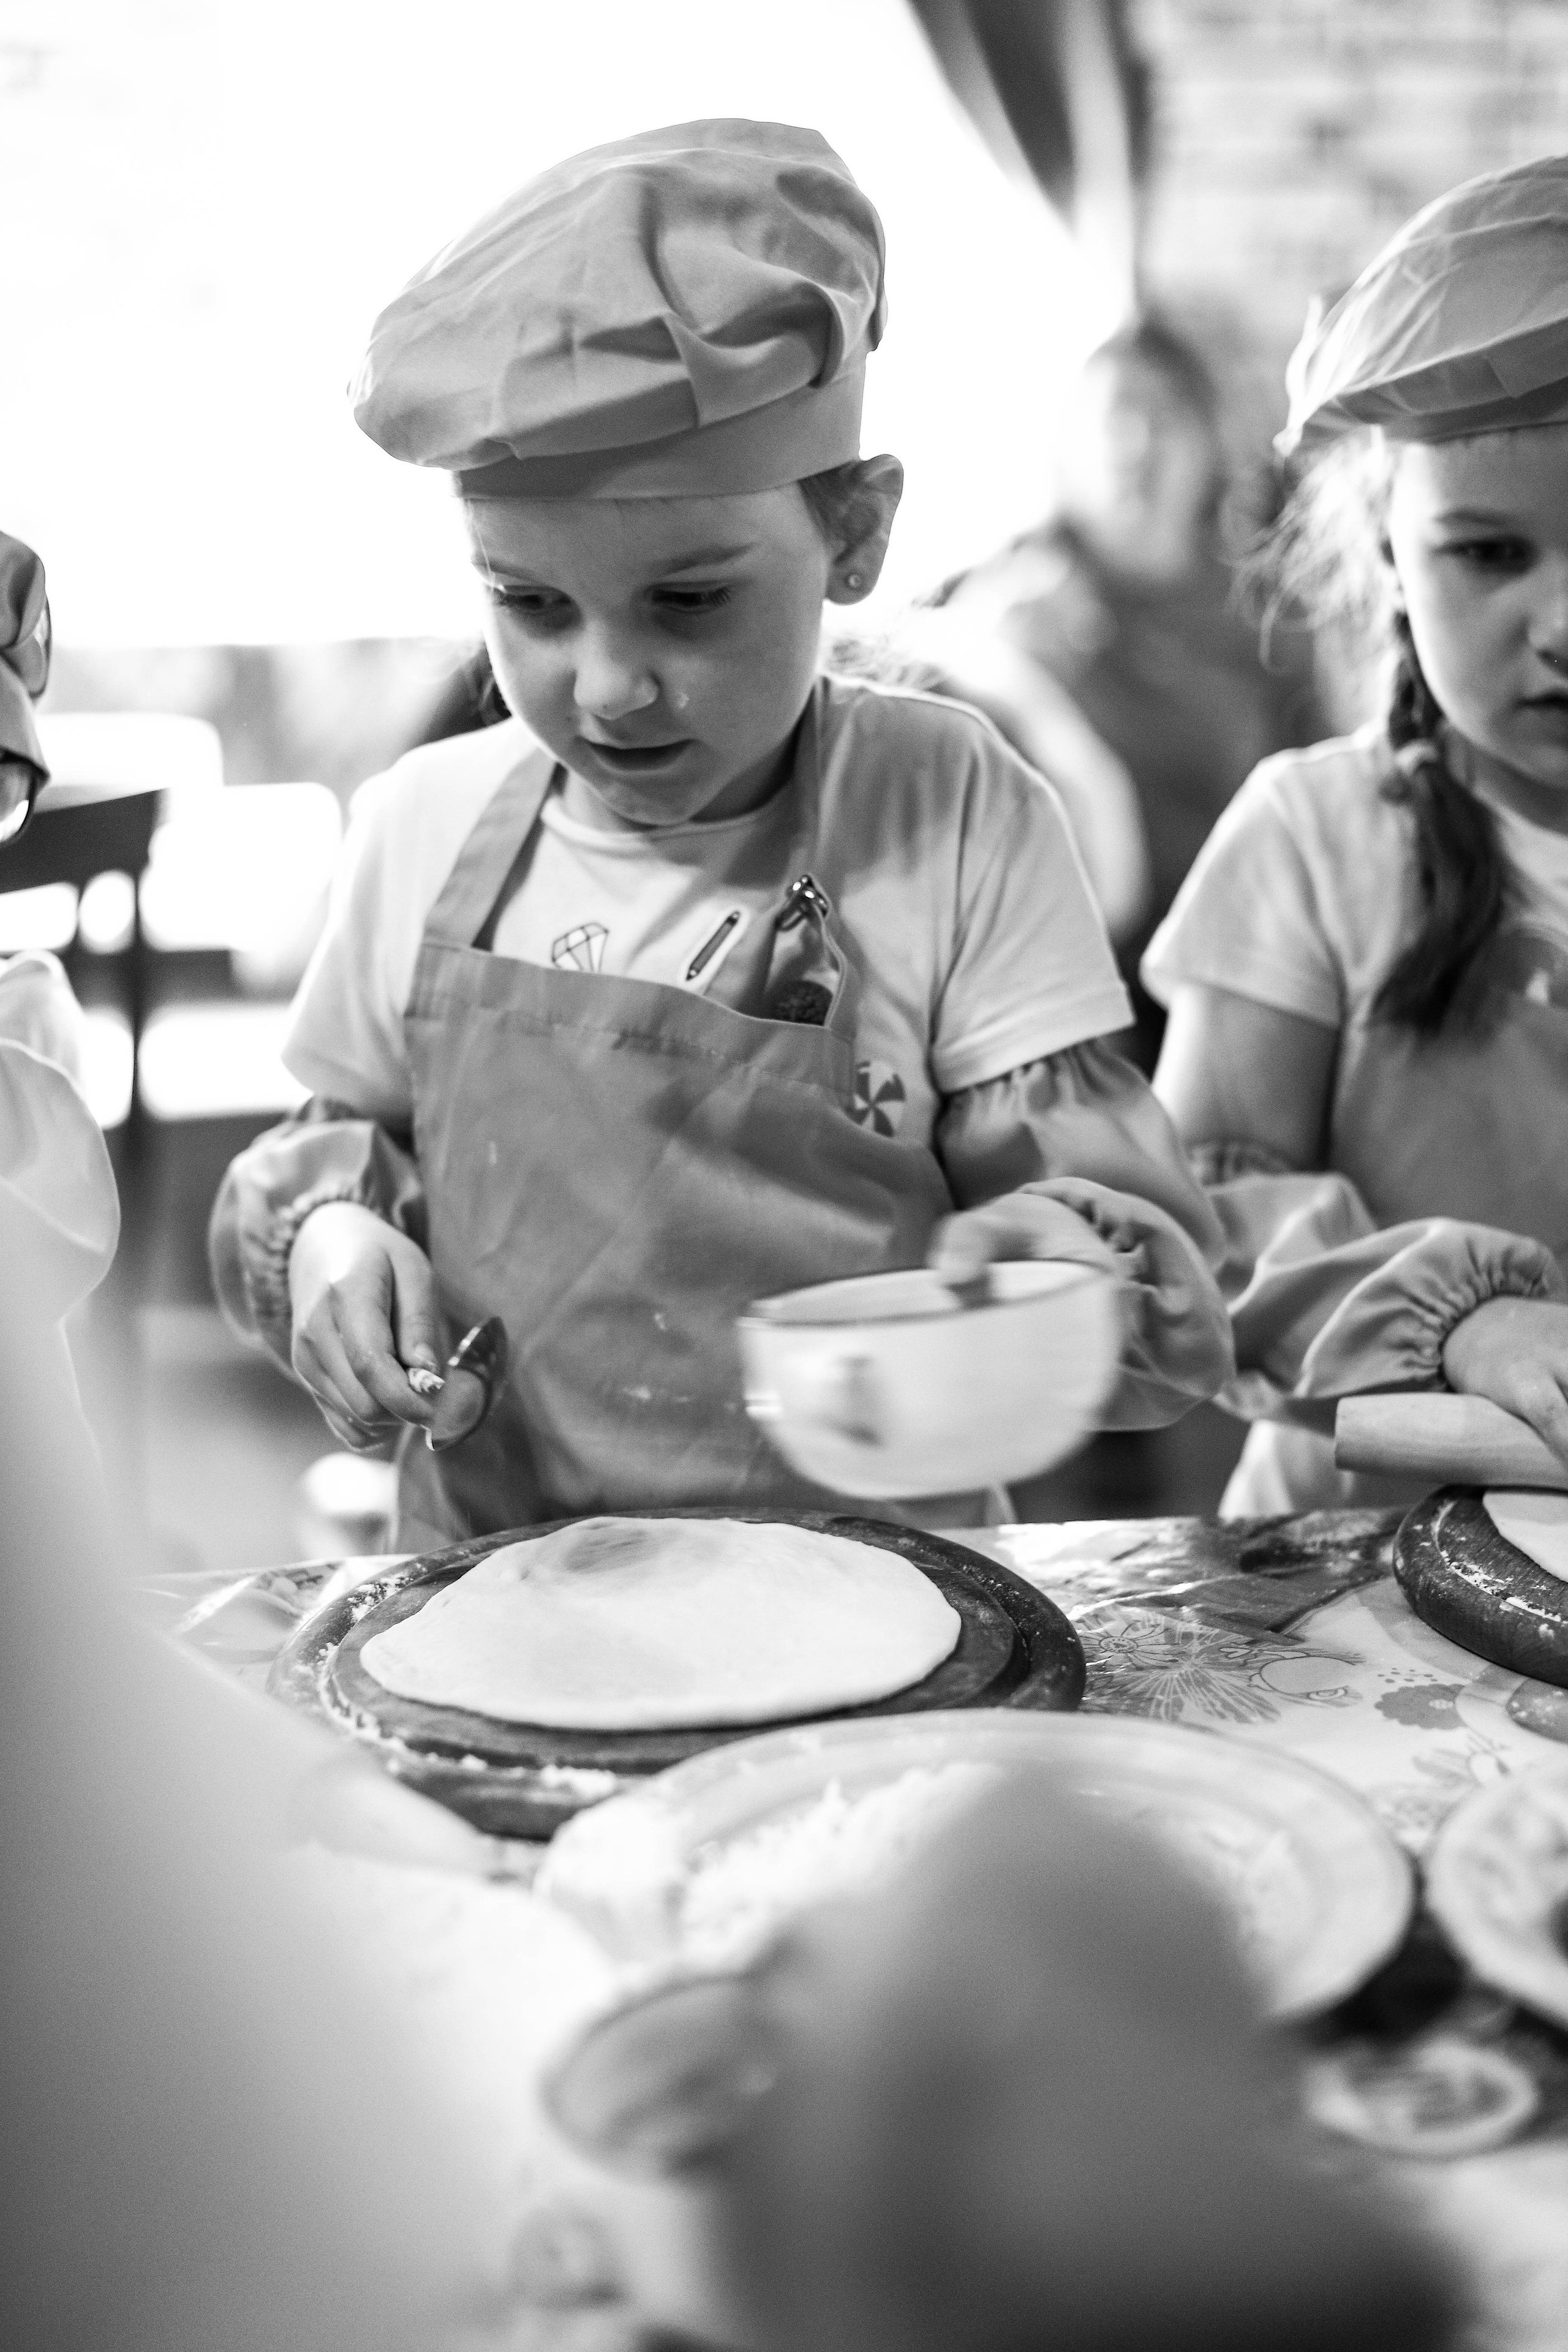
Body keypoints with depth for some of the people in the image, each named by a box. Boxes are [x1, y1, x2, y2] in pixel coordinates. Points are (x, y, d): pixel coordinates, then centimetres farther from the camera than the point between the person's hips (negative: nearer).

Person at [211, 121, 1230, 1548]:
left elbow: (1137, 1228, -6)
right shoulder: (427, 826, 2)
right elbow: (345, 1141, 17)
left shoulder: (951, 816, -7)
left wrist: (1039, 1274, -26)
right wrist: (325, 1228, -3)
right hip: (490, 1589, 4)